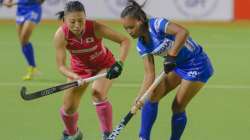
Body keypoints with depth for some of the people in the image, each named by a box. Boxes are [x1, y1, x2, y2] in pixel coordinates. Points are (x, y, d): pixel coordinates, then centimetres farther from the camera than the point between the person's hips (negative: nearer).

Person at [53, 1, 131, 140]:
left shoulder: (95, 28, -35)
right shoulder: (61, 35, -30)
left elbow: (125, 41, -30)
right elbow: (61, 65, -26)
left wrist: (119, 63, -43)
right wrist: (75, 77, -45)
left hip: (104, 65, -2)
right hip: (80, 68, 3)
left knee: (98, 94, -29)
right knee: (69, 108, 3)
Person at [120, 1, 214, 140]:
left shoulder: (156, 24, -25)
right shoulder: (142, 45, -2)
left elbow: (183, 32, -40)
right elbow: (150, 74, -4)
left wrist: (171, 57, -40)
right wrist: (140, 97, -16)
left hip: (197, 66, -8)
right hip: (177, 66, 8)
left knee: (178, 108, -4)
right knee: (152, 98, 1)